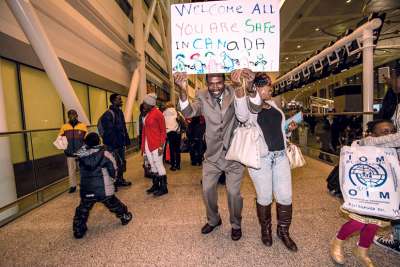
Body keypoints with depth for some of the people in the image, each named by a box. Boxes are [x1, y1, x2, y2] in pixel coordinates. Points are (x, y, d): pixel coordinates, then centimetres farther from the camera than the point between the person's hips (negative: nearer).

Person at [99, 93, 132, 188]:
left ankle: (120, 180, 30)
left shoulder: (120, 112, 12)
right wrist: (113, 144, -22)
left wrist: (126, 140, 12)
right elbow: (109, 131, -20)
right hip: (113, 144, -9)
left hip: (121, 143, 9)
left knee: (122, 161, 16)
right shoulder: (108, 114, -15)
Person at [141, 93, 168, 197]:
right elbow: (145, 130, 12)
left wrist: (161, 146, -17)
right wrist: (143, 145, 11)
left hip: (156, 144, -7)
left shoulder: (157, 113, -10)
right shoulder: (147, 114, 11)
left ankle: (163, 187, 12)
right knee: (153, 165, 15)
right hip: (148, 144, 7)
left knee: (159, 165, 0)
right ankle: (155, 185, 27)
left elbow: (163, 131, -11)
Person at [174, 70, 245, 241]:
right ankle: (213, 220, 40)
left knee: (233, 192, 4)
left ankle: (236, 225, 33)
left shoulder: (234, 94, -8)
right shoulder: (202, 97, -6)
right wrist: (183, 92, -41)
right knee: (207, 190, 11)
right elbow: (189, 113, -22)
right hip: (212, 154, 2)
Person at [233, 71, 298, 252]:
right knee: (264, 198, 6)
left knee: (285, 196, 6)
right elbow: (242, 115, -30)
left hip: (280, 156, 5)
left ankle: (283, 231, 28)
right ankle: (265, 229, 32)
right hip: (260, 157, -5)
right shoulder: (249, 104, -7)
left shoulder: (273, 104, 13)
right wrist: (239, 87, -46)